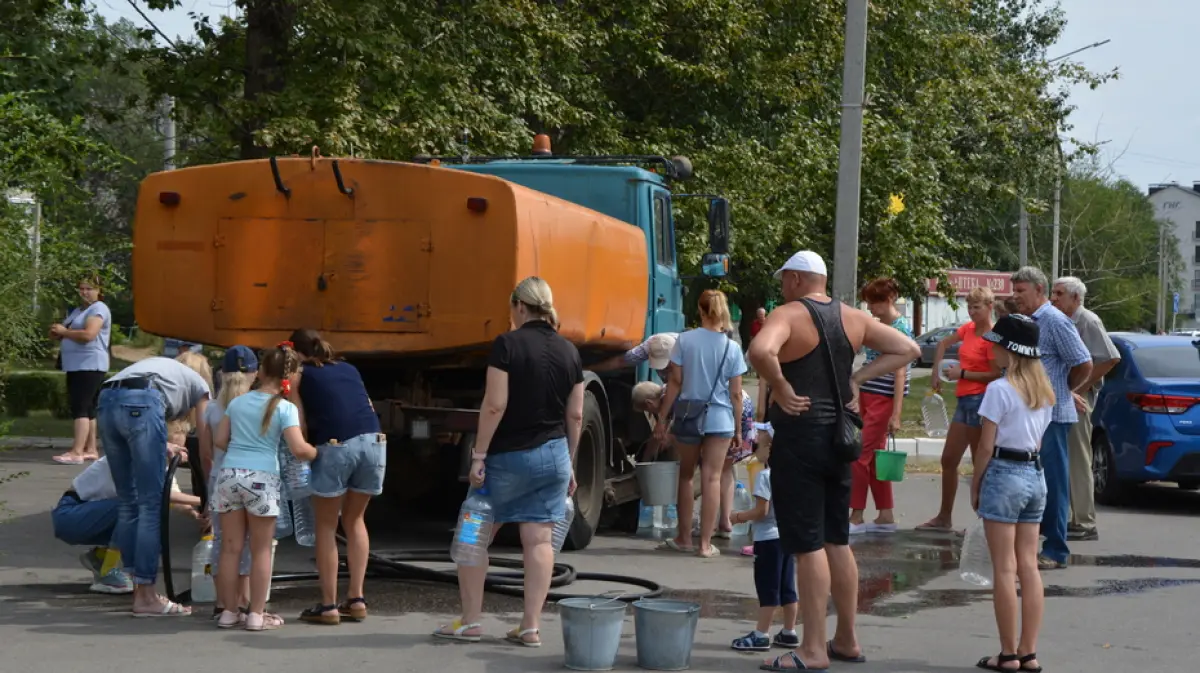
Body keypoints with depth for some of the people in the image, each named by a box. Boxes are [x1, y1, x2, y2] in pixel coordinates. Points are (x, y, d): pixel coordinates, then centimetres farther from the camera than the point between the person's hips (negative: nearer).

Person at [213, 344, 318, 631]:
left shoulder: (237, 402, 11)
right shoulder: (285, 408, -3)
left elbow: (219, 440, 12)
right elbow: (299, 449, -13)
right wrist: (318, 454, 5)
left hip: (229, 474, 4)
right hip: (262, 478, -4)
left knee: (231, 548, 8)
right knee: (261, 551, 6)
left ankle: (229, 612, 12)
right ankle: (257, 614, 7)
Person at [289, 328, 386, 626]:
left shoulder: (299, 375, 13)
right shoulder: (349, 369, 26)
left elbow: (301, 427, 5)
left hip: (335, 446, -4)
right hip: (374, 441, 4)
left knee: (326, 526, 10)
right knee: (354, 521, 20)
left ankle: (328, 606, 8)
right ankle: (356, 599, 16)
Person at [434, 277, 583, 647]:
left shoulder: (507, 345, -11)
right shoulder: (569, 351, 5)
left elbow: (495, 405, -16)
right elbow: (575, 415, 8)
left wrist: (479, 455, -10)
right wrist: (569, 464, 17)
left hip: (508, 457, -4)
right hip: (553, 456, 5)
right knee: (539, 540, 4)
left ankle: (470, 622, 11)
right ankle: (531, 627, 3)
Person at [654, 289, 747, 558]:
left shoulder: (684, 340, -3)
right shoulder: (732, 348, -2)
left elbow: (675, 382, -3)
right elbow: (736, 393, 0)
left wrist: (662, 418, 4)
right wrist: (738, 430, 8)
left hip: (688, 414, 1)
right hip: (720, 418, -1)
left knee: (686, 475, 15)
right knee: (712, 478, 1)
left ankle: (684, 538, 23)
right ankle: (705, 544, 0)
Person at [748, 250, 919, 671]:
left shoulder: (789, 315, -11)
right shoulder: (852, 318, 8)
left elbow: (761, 351, -32)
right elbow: (907, 349, 13)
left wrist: (781, 389, -17)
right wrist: (856, 379, 8)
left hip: (799, 435, -7)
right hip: (838, 437, 7)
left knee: (807, 545, -4)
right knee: (837, 541, 16)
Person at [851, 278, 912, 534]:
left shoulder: (900, 328, -12)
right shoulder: (877, 325, 13)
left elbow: (900, 373, -16)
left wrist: (896, 414, -19)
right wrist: (858, 401, 18)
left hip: (884, 399, -9)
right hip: (867, 397, 9)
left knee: (860, 456, -7)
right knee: (874, 457, 10)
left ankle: (856, 517, -1)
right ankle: (886, 517, 16)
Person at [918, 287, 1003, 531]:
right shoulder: (968, 329, 9)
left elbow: (996, 375, -18)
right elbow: (944, 344, 25)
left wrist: (962, 373, -13)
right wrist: (936, 372, 18)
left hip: (980, 400, -9)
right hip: (964, 401, 9)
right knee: (948, 460, 13)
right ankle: (944, 518, 22)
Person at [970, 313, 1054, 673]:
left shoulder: (1000, 389, -12)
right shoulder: (1043, 390, 10)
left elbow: (986, 445, -12)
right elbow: (1039, 439, 14)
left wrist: (975, 485, -2)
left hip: (1004, 473, -7)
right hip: (1036, 475, 7)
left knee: (1004, 568, -2)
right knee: (1029, 566, 8)